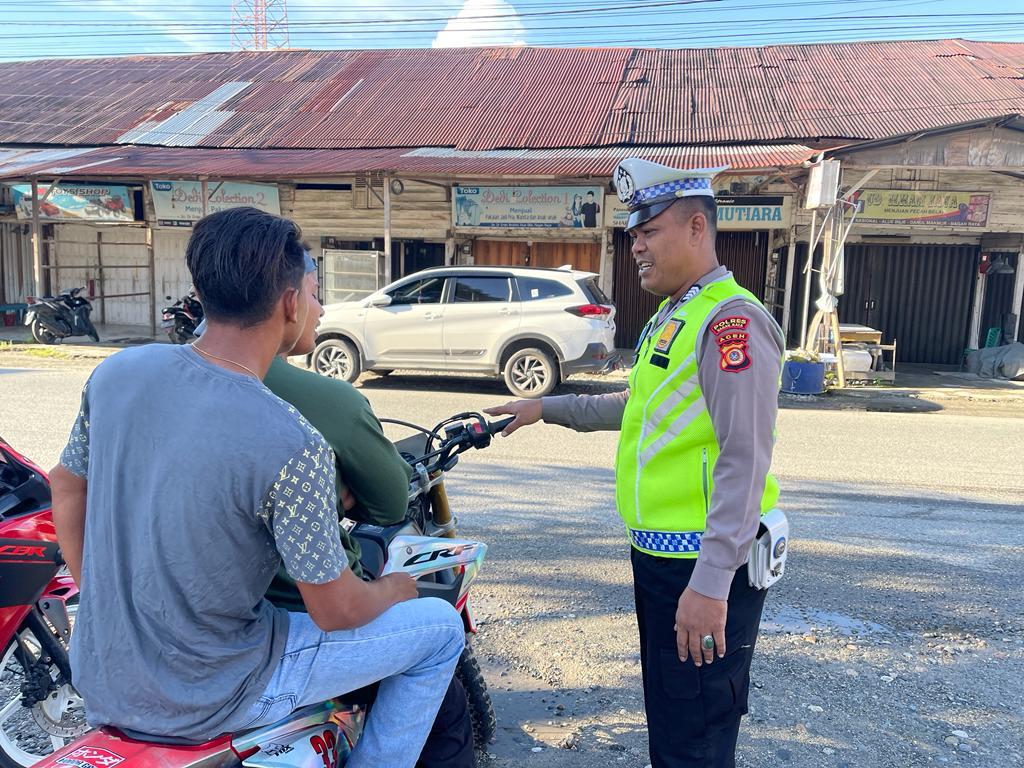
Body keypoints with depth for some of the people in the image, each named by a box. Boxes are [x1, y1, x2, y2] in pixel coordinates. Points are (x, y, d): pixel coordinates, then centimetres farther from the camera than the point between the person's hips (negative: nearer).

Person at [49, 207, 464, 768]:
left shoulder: (116, 372, -9)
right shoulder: (293, 448, -29)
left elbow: (66, 490, 7)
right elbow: (336, 612, -18)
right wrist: (395, 589, 4)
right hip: (203, 699, -6)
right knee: (440, 626, 5)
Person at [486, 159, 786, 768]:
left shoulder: (731, 320, -17)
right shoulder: (672, 318, 16)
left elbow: (745, 461, -24)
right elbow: (638, 407, 27)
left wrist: (712, 583, -27)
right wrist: (546, 409, 25)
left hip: (705, 568, -10)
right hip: (660, 556, 10)